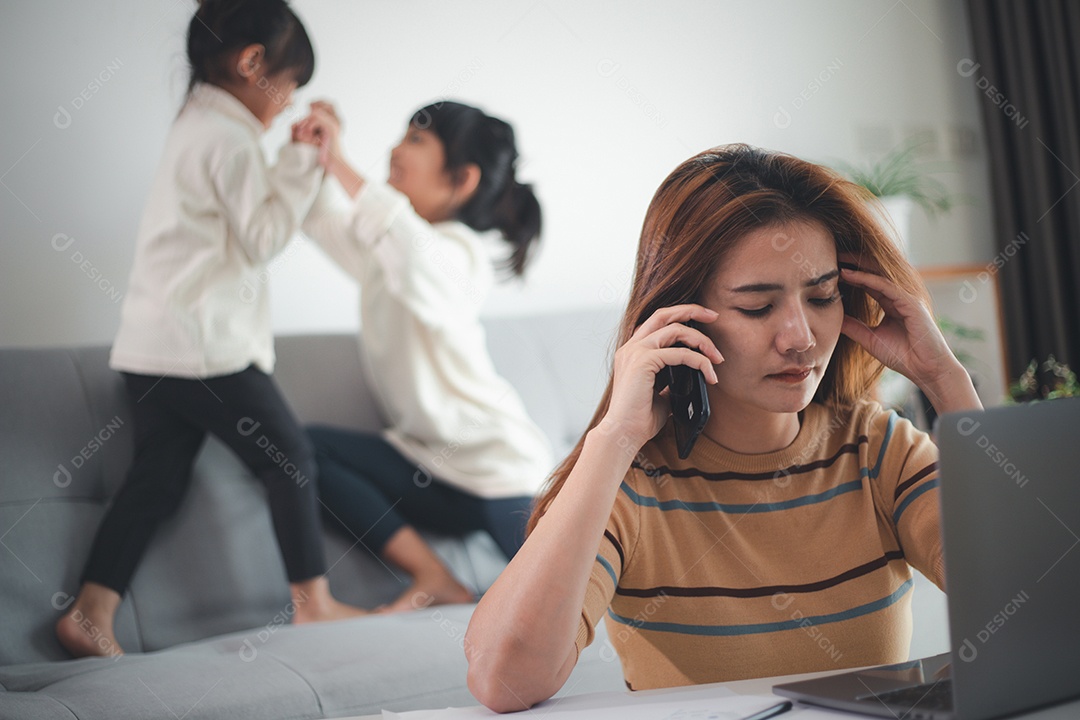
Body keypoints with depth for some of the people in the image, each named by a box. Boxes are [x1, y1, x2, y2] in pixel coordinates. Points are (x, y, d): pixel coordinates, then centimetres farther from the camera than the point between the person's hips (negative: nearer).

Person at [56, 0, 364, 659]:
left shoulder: (197, 125, 18)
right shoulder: (229, 136, -13)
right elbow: (263, 239, -12)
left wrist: (304, 163, 15)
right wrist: (305, 161, -8)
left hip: (152, 348, 9)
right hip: (204, 346, -9)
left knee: (157, 480, 11)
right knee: (291, 458, 3)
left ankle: (90, 616, 9)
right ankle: (314, 602, 11)